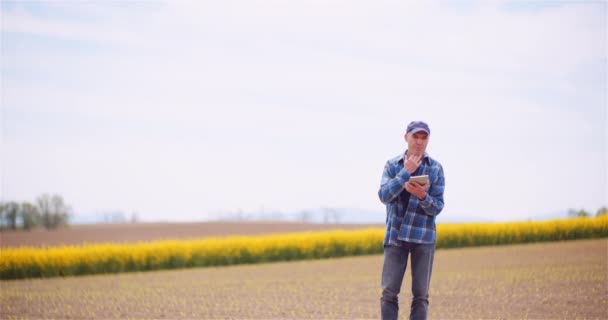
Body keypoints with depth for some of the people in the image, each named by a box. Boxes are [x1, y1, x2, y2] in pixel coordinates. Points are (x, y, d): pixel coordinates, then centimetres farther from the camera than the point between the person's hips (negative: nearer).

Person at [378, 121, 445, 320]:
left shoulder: (436, 169, 2)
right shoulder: (392, 165, 4)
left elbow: (437, 207, -3)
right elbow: (384, 196, -10)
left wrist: (423, 196, -23)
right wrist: (406, 171, -15)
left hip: (424, 236, 0)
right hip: (396, 235, 0)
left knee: (420, 295, 2)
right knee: (389, 292, -1)